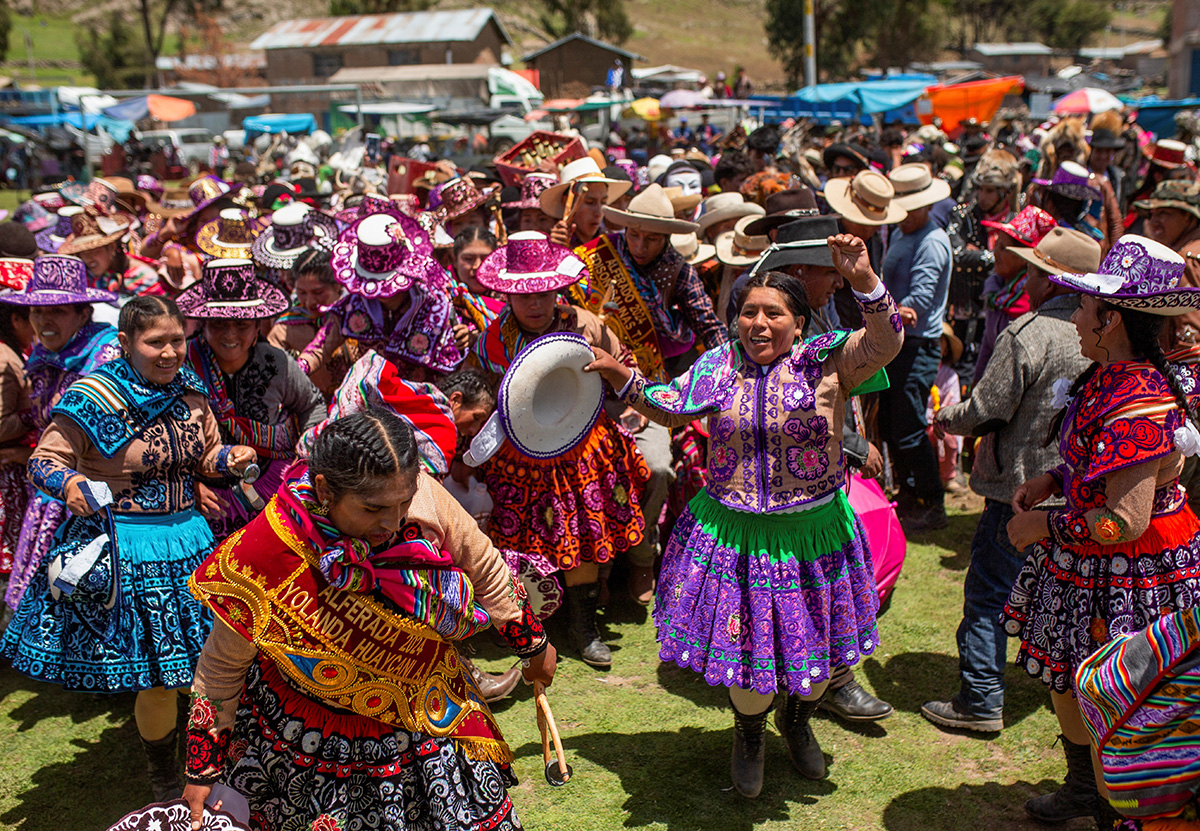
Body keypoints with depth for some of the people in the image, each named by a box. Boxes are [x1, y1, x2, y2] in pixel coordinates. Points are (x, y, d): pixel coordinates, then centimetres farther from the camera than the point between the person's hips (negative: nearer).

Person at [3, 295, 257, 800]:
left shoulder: (191, 394, 3)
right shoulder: (93, 400, -13)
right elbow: (43, 462, -9)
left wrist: (229, 458, -5)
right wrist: (68, 483, -30)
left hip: (187, 538, 5)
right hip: (124, 548, -5)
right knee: (157, 676, 3)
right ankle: (165, 784, 30)